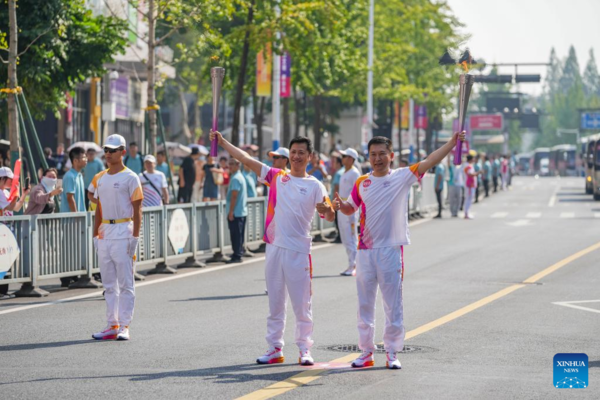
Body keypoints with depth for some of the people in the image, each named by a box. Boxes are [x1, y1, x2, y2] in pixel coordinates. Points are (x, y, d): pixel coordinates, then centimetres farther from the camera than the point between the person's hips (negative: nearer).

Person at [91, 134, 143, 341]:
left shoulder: (130, 177, -5)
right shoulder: (100, 178, 14)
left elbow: (137, 210, -8)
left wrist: (135, 237, -15)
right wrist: (95, 235, 14)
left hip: (123, 232, -7)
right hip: (105, 233, 7)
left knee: (125, 283, -4)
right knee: (109, 283, 9)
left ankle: (124, 326, -3)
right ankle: (112, 325, 13)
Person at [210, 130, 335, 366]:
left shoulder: (315, 186, 0)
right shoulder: (276, 176, 8)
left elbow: (330, 217, -7)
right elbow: (246, 159, 5)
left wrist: (327, 210, -30)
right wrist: (222, 142, -1)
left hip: (299, 250, -3)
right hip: (274, 247, 3)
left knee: (302, 305, -1)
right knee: (275, 303, 10)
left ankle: (305, 350, 6)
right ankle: (275, 349, 16)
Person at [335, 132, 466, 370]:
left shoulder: (402, 177, -3)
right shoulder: (362, 183, 8)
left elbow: (430, 161, -13)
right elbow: (350, 209, 20)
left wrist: (452, 142, -24)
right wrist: (340, 205, -3)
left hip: (391, 250, -3)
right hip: (365, 250, 4)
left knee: (393, 305, 1)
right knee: (365, 304, 9)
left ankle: (392, 353, 9)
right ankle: (366, 352, 18)